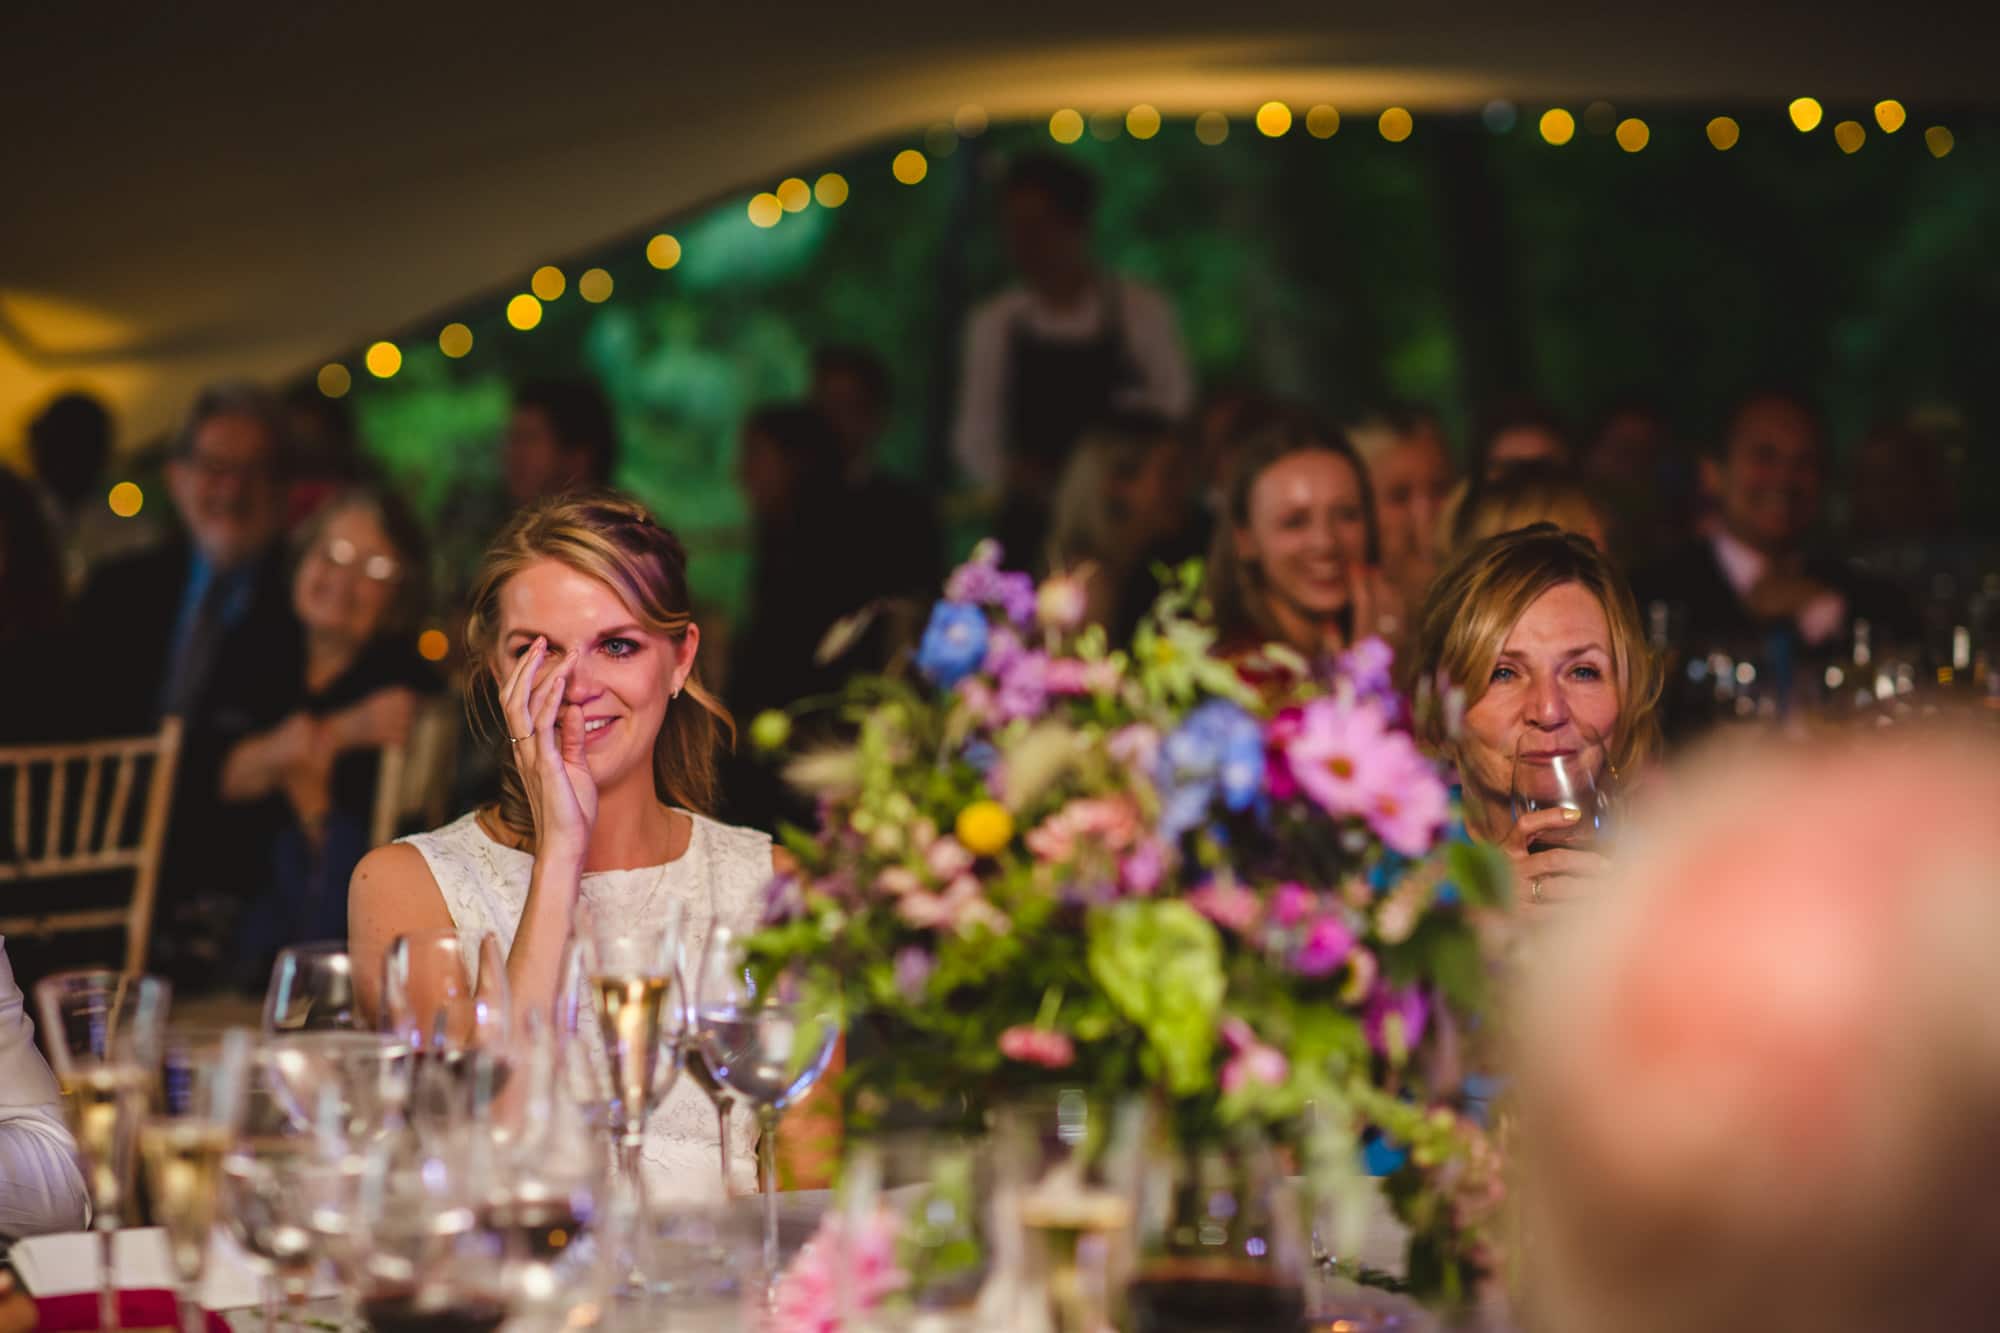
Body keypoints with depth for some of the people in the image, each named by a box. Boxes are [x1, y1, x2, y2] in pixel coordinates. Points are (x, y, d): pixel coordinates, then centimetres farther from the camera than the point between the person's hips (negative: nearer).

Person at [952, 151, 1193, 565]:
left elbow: (1175, 411, 3)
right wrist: (1016, 477, -10)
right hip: (1030, 526, 2)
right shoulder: (994, 324, 8)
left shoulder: (1141, 312, 1)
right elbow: (974, 436, 10)